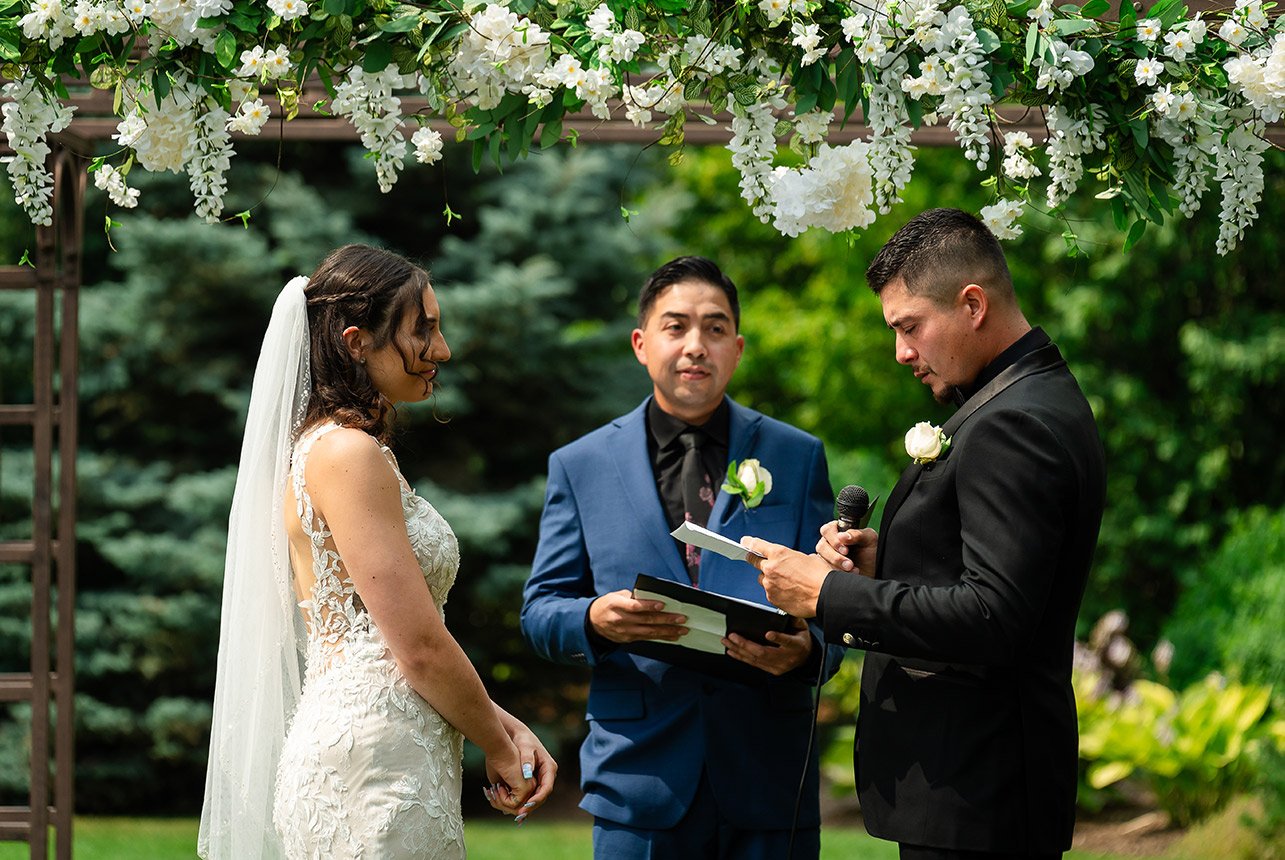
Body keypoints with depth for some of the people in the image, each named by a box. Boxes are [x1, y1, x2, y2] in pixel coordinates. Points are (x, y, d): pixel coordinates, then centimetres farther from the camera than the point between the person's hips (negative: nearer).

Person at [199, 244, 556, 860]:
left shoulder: (331, 448, 17)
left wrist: (506, 726, 10)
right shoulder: (347, 454, -12)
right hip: (375, 765, -10)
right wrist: (499, 747, -1)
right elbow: (420, 646, -15)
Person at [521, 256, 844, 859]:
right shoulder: (580, 466, 9)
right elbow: (540, 611, 7)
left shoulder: (798, 458, 9)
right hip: (639, 780, 0)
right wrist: (595, 619, -16)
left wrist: (805, 649, -18)